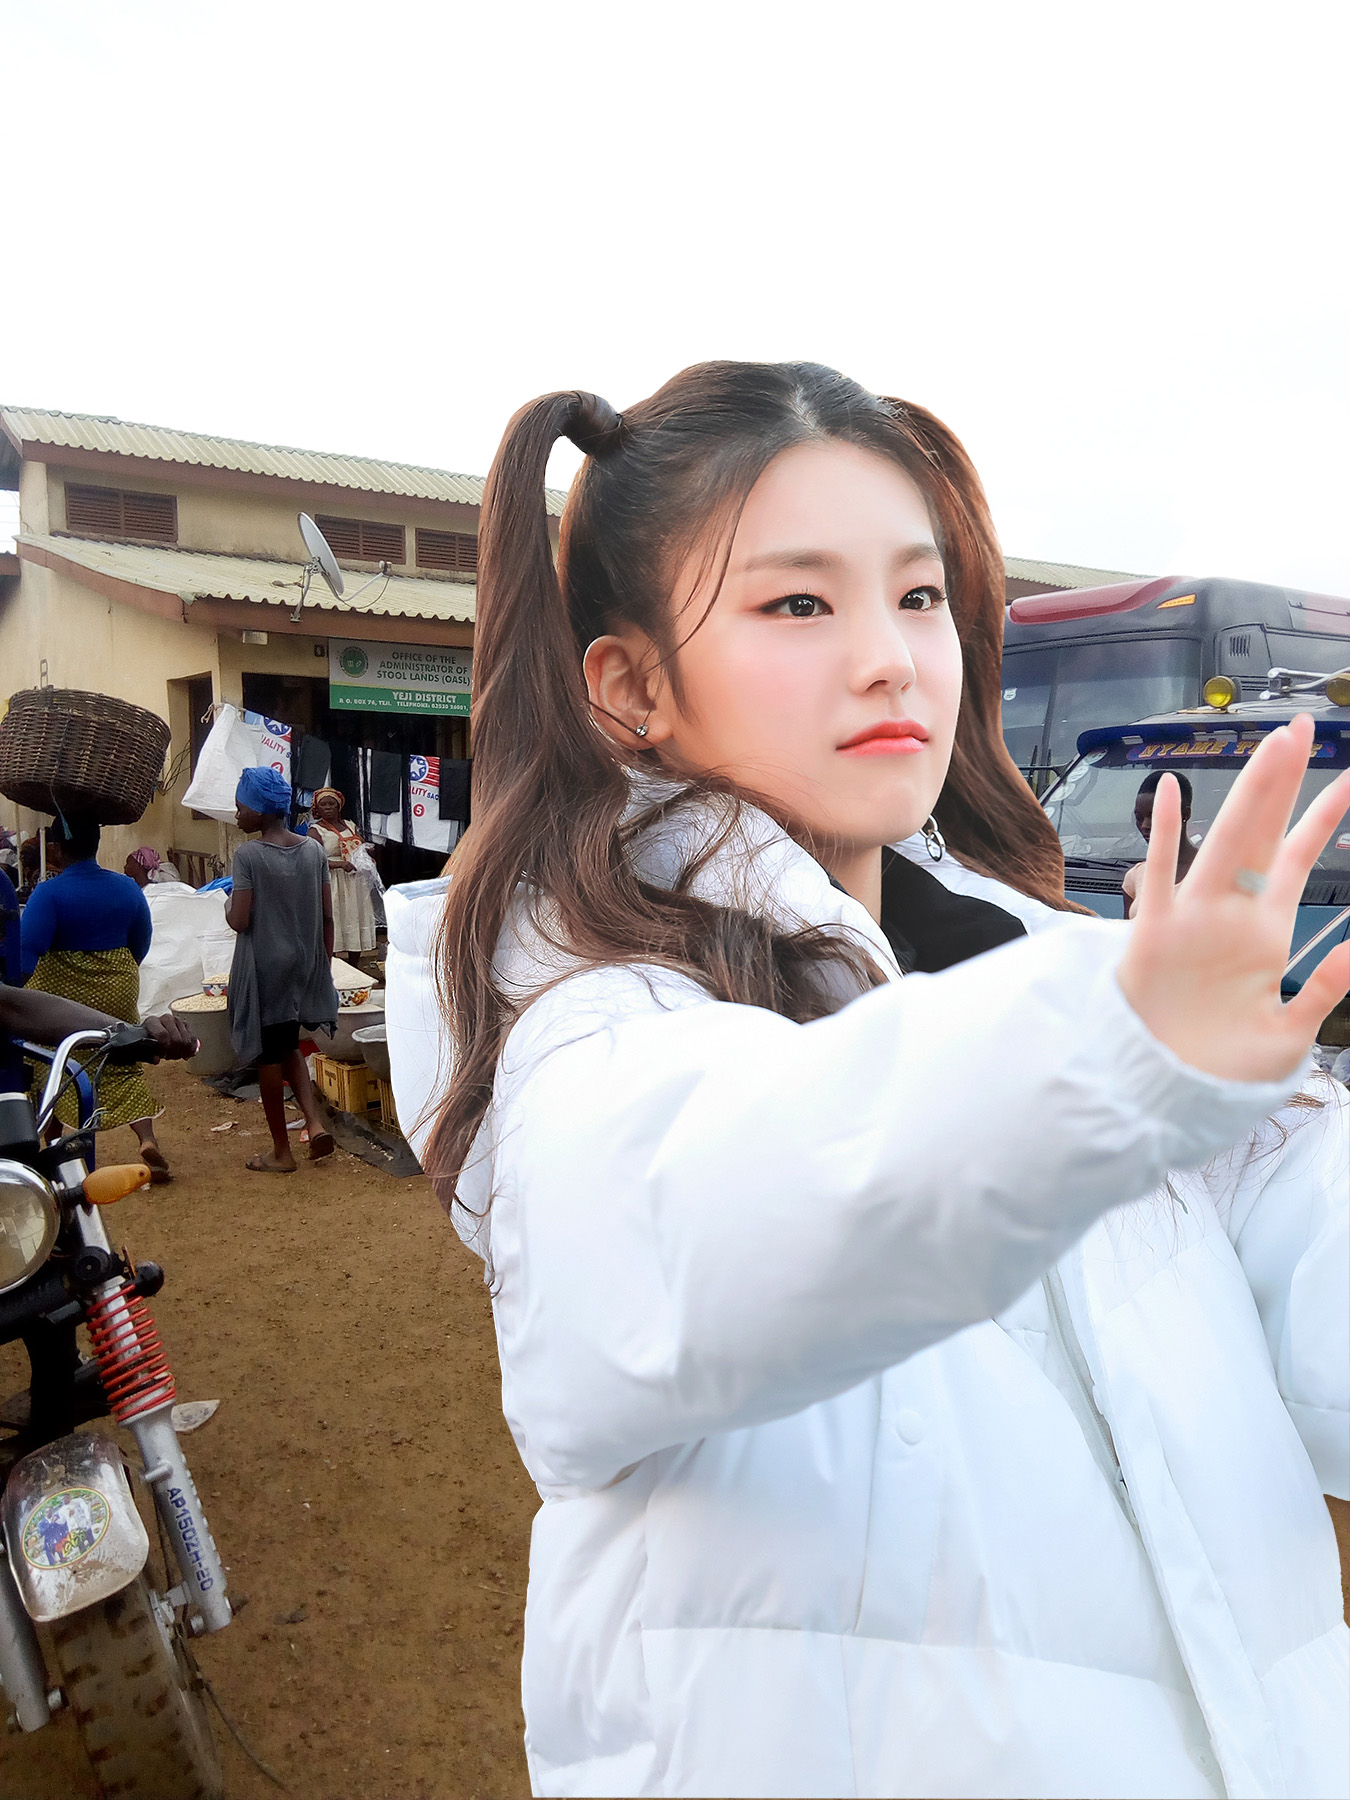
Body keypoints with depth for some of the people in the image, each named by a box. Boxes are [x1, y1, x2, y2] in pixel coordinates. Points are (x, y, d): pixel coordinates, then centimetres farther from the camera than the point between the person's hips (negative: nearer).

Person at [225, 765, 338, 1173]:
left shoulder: (248, 856, -15)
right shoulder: (314, 850, 1)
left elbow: (239, 921, -17)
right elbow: (327, 917, 4)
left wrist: (227, 906, 5)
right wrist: (324, 965, 13)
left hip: (264, 967, -5)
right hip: (304, 964, 5)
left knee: (268, 1055, 8)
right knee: (288, 1046, 23)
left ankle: (281, 1152, 17)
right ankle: (315, 1121, 6)